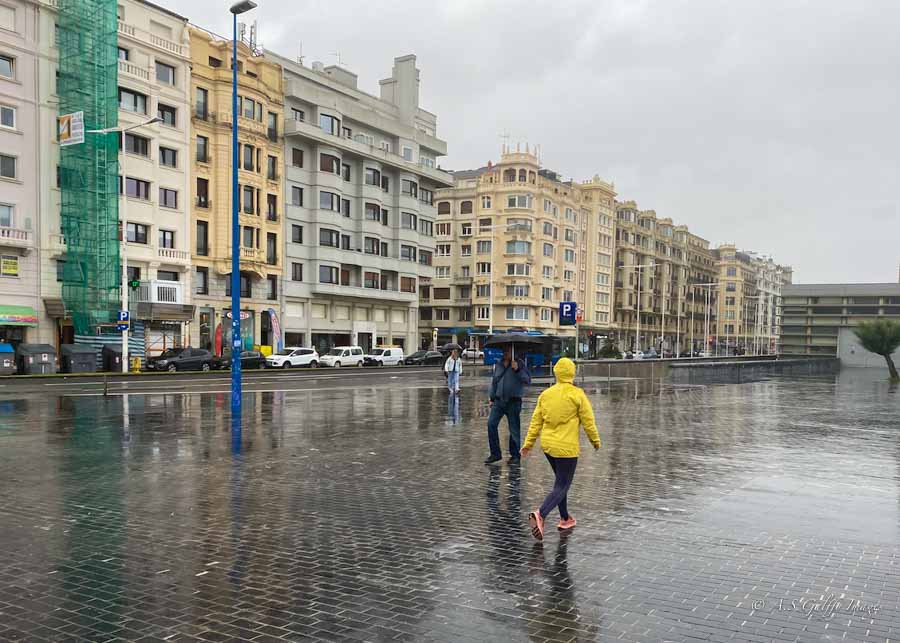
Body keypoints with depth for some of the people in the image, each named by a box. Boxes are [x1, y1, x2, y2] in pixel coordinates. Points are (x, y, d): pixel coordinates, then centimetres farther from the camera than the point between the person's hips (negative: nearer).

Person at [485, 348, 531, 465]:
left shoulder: (519, 363, -2)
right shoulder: (498, 365, 10)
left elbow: (528, 380, -10)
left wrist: (517, 370, -20)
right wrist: (492, 398, 20)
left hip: (513, 401, -4)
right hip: (499, 400, 4)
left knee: (514, 429, 2)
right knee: (491, 424, -7)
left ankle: (515, 455, 16)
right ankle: (495, 453, 3)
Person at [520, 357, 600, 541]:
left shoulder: (545, 394, 2)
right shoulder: (577, 394, -11)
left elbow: (536, 421, 3)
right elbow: (588, 421, -6)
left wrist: (528, 443, 9)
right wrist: (595, 440, 9)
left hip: (547, 445, 6)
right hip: (566, 448, -6)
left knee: (561, 482, 23)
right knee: (561, 487, -1)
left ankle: (565, 519, 30)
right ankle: (540, 515, -22)